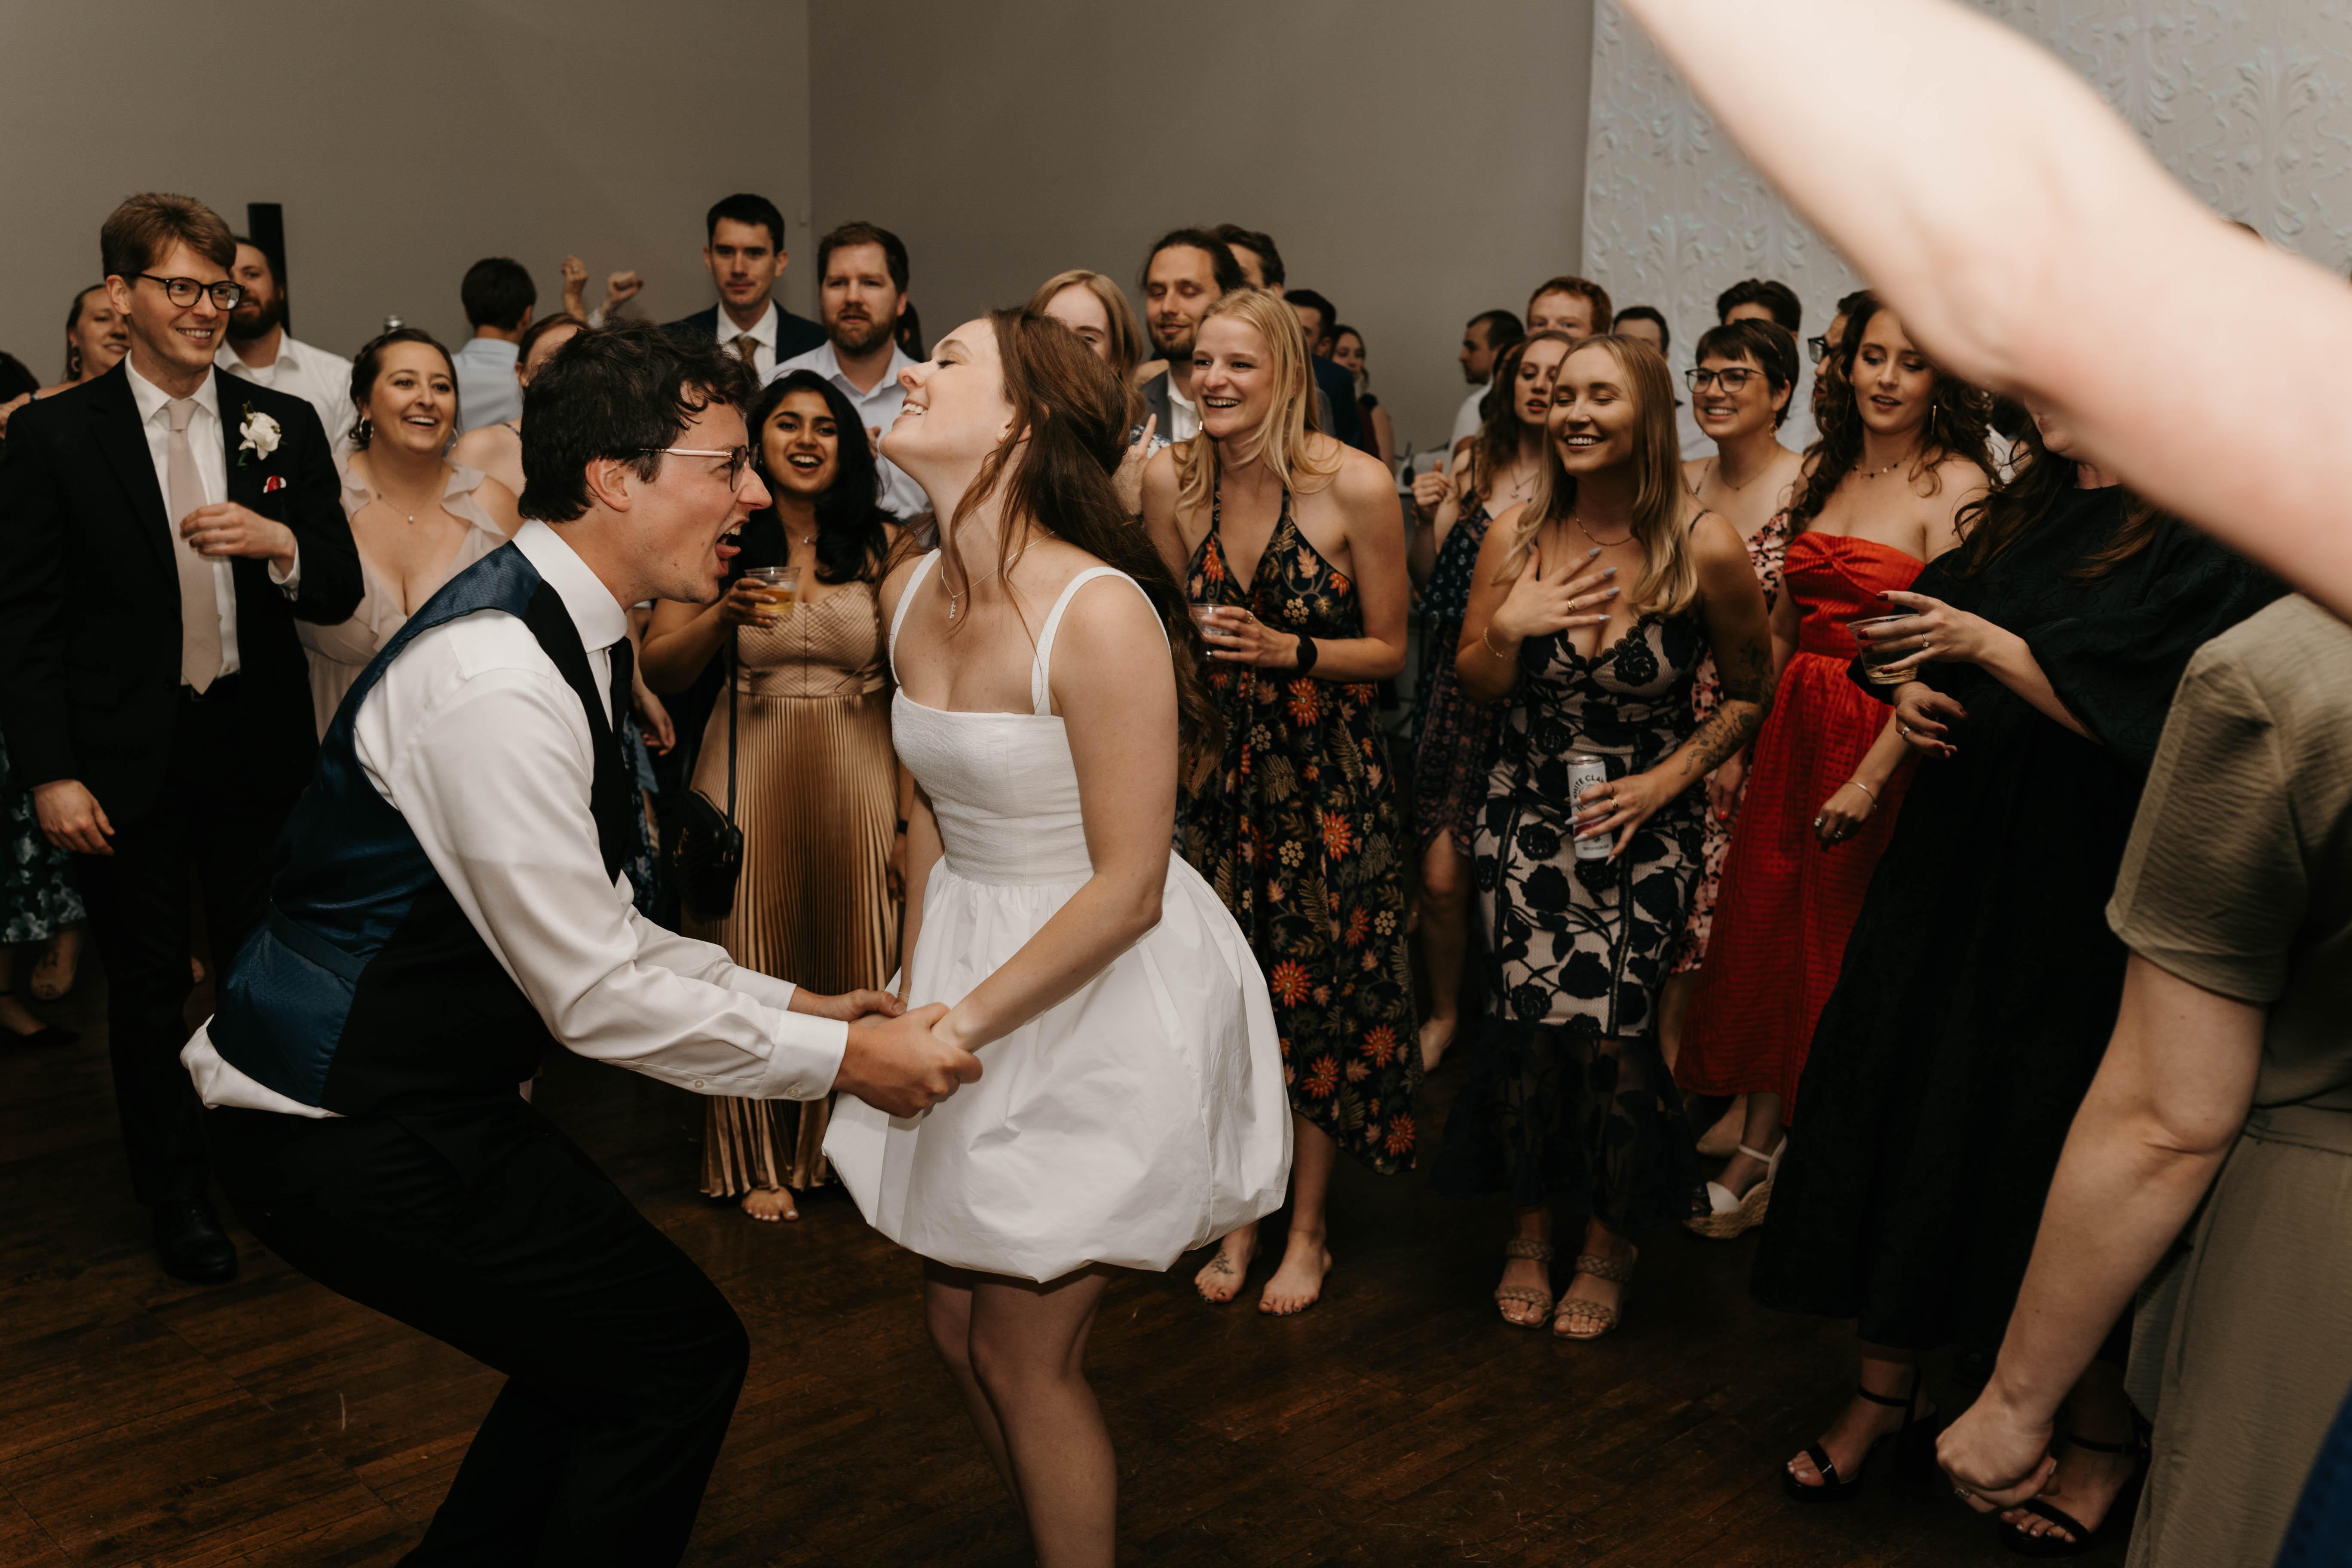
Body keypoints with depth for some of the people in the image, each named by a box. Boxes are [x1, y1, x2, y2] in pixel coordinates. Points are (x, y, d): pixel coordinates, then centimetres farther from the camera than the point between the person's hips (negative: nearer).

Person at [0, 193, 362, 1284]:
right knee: (148, 985, 10)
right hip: (128, 763, -2)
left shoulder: (284, 425, 4)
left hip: (259, 748, 2)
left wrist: (278, 542, -18)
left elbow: (341, 592, 3)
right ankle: (176, 1195, 27)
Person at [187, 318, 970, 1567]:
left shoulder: (560, 634, 6)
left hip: (404, 1087, 10)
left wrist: (784, 1000, 8)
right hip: (342, 1124, -10)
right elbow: (594, 996, -25)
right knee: (678, 1360, -2)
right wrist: (839, 1056, -17)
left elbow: (590, 926, 13)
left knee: (604, 1343, 18)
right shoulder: (497, 679, -26)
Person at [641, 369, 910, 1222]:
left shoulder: (882, 544, 2)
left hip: (858, 775, 0)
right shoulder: (724, 542, 2)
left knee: (856, 966, 7)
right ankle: (758, 1160, 24)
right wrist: (724, 615, -20)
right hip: (749, 774, 0)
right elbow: (658, 669, -1)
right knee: (751, 965, 7)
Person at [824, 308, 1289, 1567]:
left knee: (1025, 1349, 3)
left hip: (1107, 989, -7)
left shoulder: (1099, 613, -24)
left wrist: (963, 1023, -19)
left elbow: (1127, 890, -22)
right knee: (956, 1328, 16)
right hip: (973, 957, 7)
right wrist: (919, 981, 6)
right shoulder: (909, 594, 0)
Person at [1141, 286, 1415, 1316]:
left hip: (1327, 776, -3)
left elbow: (1388, 650, -6)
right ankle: (1238, 1218, 28)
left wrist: (1285, 650, -19)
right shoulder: (1171, 478, -3)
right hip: (1215, 767, 3)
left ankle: (1308, 1229, 25)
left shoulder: (1355, 486, -13)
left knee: (1318, 992, 4)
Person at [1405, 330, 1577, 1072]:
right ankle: (1445, 1013, 25)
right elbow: (1424, 578, 11)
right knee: (1440, 877, 1)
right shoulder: (1474, 466, 8)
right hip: (1460, 690, 3)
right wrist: (1426, 521, -6)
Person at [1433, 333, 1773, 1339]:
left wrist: (1667, 778, -9)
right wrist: (1508, 627, -15)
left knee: (1609, 1019, -10)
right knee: (1529, 1015, -6)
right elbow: (1475, 688, 5)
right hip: (1528, 813, 2)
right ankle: (1528, 1231, 19)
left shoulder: (1706, 550, -11)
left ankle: (1610, 1247, 16)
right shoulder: (1516, 537, -4)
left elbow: (1751, 690, 2)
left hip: (1645, 820, -2)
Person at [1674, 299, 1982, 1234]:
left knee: (1840, 951, 5)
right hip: (1793, 726, 6)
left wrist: (1871, 777, -21)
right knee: (1765, 929, 8)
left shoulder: (1956, 483, -10)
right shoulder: (1826, 471, 11)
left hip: (1882, 740, -6)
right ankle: (1757, 1150, 22)